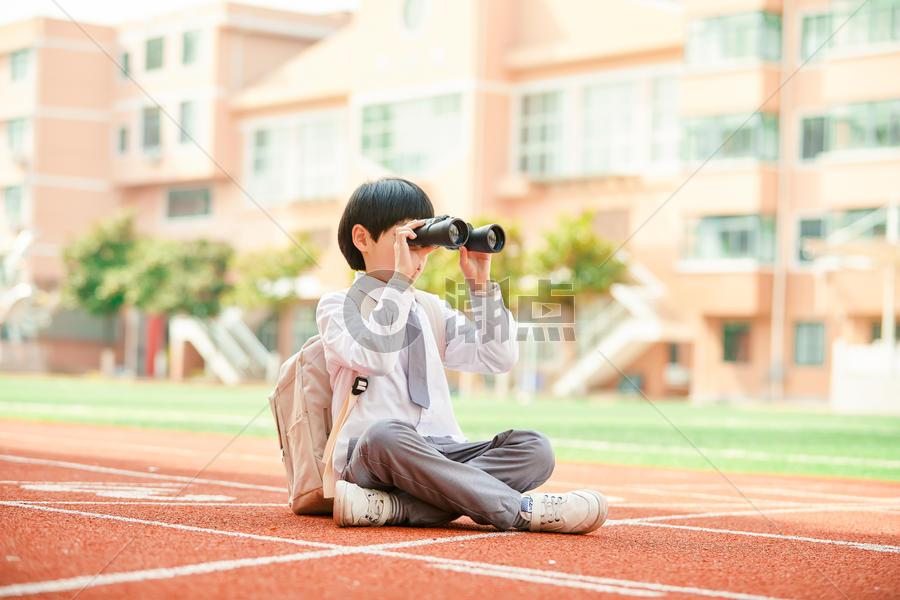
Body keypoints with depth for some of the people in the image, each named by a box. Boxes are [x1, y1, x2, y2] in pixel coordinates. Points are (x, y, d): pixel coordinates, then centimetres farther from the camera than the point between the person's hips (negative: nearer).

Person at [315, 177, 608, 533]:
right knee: (384, 434, -41)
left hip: (439, 455, 6)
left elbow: (500, 358, 14)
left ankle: (393, 507, -34)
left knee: (534, 449, -19)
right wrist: (400, 278, -13)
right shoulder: (337, 306, 7)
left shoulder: (433, 312, 23)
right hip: (367, 459, -5)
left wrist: (481, 285, 8)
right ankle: (519, 510, -36)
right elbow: (374, 357, -15)